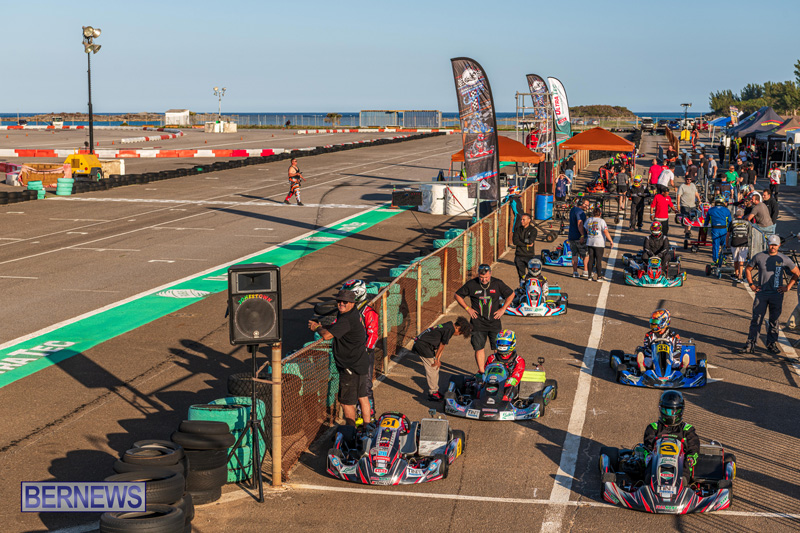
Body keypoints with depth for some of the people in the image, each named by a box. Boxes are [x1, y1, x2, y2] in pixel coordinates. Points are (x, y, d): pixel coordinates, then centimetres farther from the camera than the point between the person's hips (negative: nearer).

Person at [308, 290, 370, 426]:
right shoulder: (355, 313, 7)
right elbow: (335, 328, 18)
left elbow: (327, 335, -27)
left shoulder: (347, 319, -24)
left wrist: (317, 328, -7)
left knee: (346, 402, 1)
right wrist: (320, 326, 3)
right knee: (362, 396, 21)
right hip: (362, 363, 10)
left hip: (351, 368, -10)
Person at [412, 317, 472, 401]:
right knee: (432, 368, -4)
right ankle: (432, 393, 3)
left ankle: (434, 390, 24)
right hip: (423, 345, -10)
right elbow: (442, 345, -10)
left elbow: (441, 346, 17)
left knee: (435, 368, 15)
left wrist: (438, 359, 13)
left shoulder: (447, 326, 16)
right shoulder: (450, 329, -14)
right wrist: (436, 359, -1)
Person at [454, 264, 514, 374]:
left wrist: (503, 309, 3)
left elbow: (511, 294, 11)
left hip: (494, 321, 0)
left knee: (497, 348, 0)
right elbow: (458, 295, 8)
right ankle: (481, 372, 9)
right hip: (478, 322, 0)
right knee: (479, 348, 0)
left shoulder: (497, 284, -2)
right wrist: (468, 308, 1)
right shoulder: (471, 284, -4)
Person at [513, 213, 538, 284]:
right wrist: (526, 244, -11)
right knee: (521, 275, 6)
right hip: (519, 256, 3)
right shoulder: (517, 230, 9)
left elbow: (530, 241, -15)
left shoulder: (533, 230, 0)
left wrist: (520, 241, -4)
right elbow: (515, 241, -6)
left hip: (529, 256, -3)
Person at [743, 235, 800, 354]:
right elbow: (748, 269, 15)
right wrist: (751, 284, 7)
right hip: (761, 293, 0)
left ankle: (772, 344, 17)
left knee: (774, 320, 7)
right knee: (756, 319, -5)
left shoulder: (784, 259, 2)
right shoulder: (759, 257, 2)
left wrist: (788, 286, 6)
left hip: (777, 294, 0)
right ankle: (750, 344, -3)